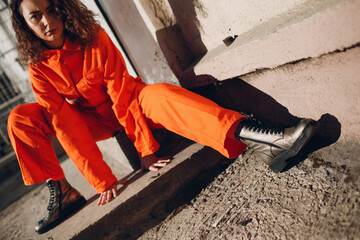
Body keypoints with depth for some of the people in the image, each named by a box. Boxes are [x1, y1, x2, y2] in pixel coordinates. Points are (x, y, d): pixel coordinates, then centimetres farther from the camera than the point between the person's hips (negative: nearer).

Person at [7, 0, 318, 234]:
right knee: (20, 119, -14)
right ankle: (64, 193, -11)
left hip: (128, 104, -2)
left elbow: (122, 95, -23)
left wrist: (146, 150, -28)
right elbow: (66, 125, -23)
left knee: (159, 94, -37)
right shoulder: (38, 68, -14)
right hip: (95, 120, 3)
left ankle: (265, 141, -52)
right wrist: (103, 181, -28)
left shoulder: (94, 38, -19)